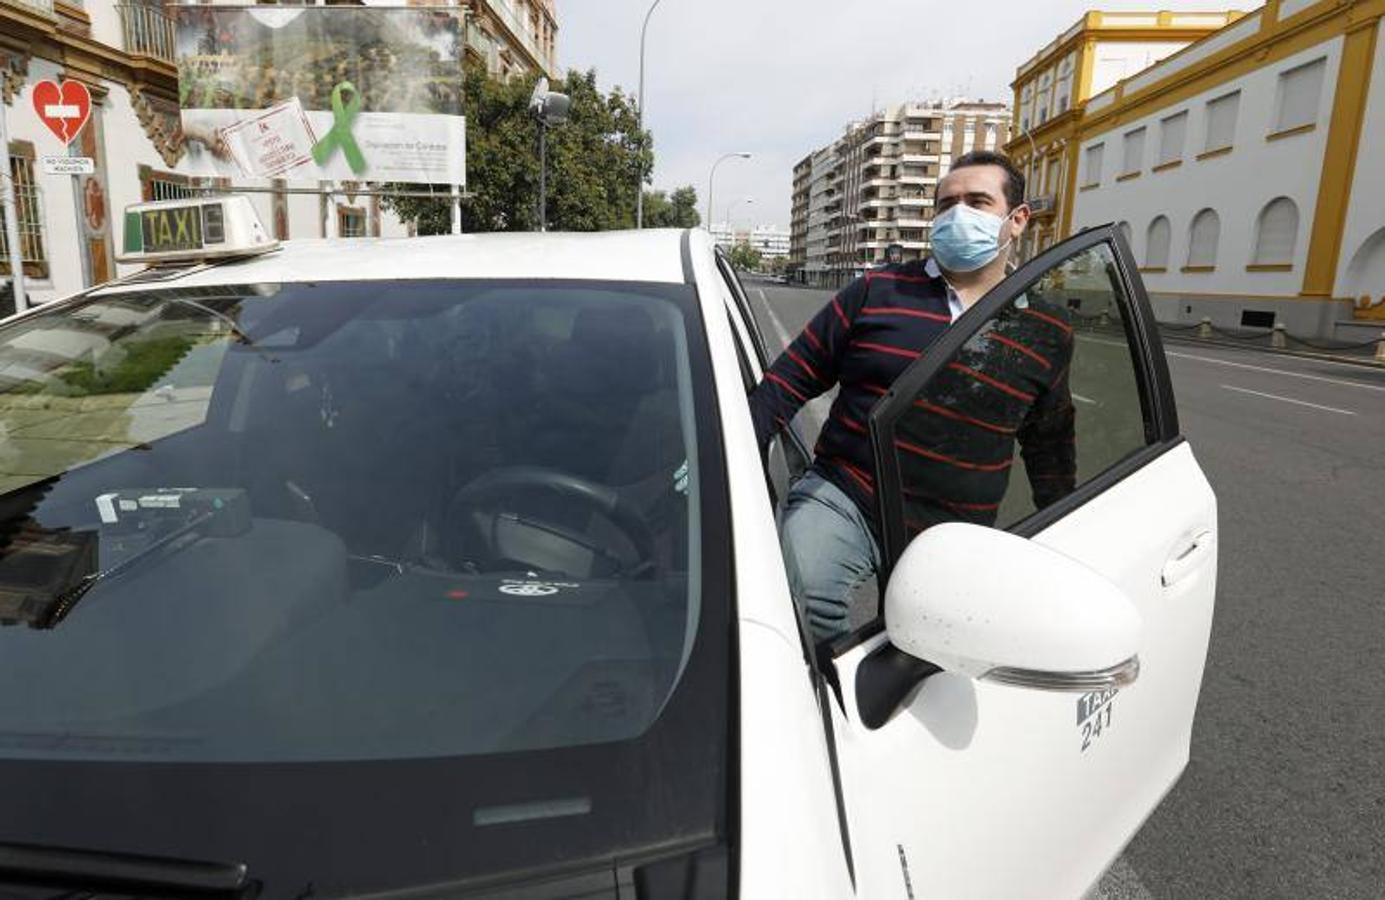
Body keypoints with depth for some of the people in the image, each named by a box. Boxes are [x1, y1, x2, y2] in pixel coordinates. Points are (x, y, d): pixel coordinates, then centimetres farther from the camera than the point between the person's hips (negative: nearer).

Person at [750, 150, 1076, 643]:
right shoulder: (878, 291, 1)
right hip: (839, 498, -2)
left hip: (952, 538, 3)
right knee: (799, 598, -29)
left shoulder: (1046, 332, 6)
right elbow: (790, 380, 3)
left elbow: (1050, 448, 19)